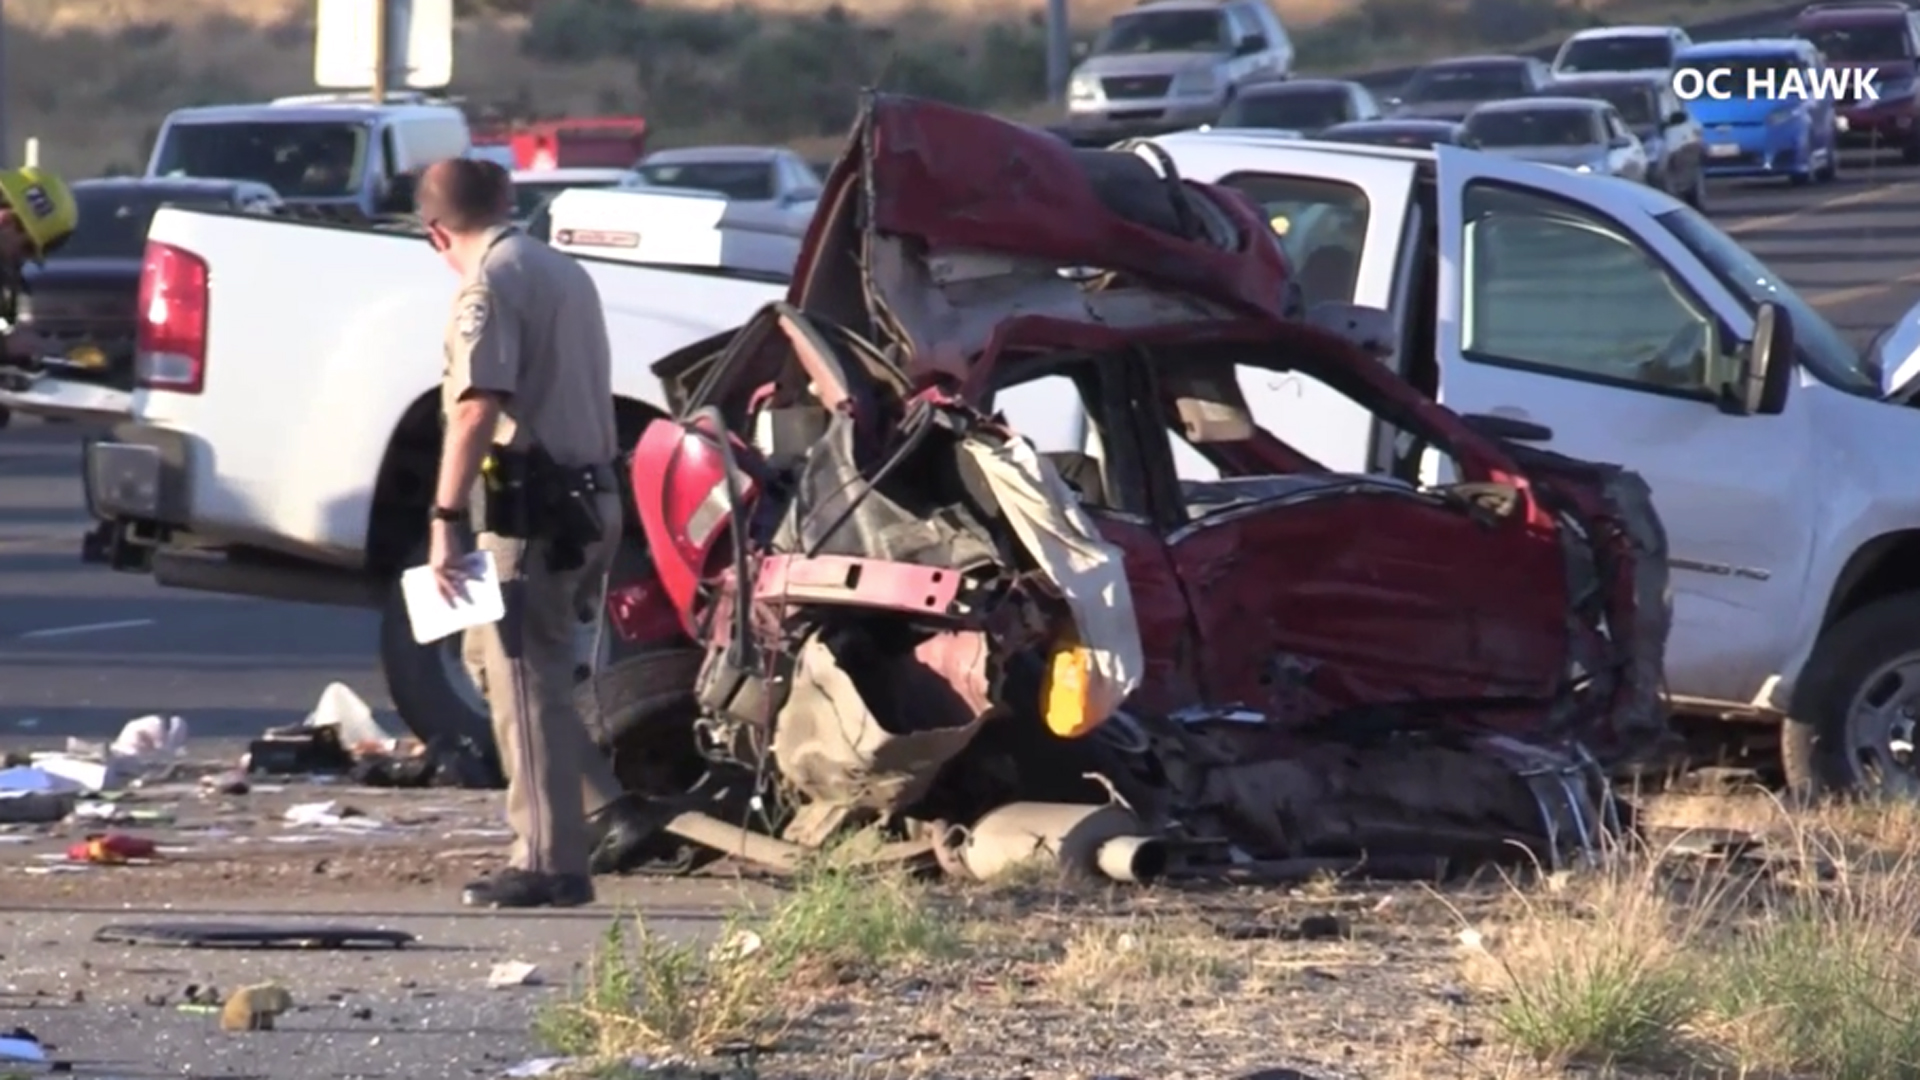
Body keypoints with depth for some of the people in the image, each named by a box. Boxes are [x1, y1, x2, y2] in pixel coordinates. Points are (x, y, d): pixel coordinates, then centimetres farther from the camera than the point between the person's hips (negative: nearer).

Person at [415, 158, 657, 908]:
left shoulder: (489, 285, -11)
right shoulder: (566, 274, 18)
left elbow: (477, 409, -21)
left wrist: (447, 519, -23)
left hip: (532, 506, -9)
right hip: (592, 499, 9)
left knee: (524, 678, -4)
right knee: (496, 656, 19)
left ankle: (550, 864, -4)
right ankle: (604, 815, 12)